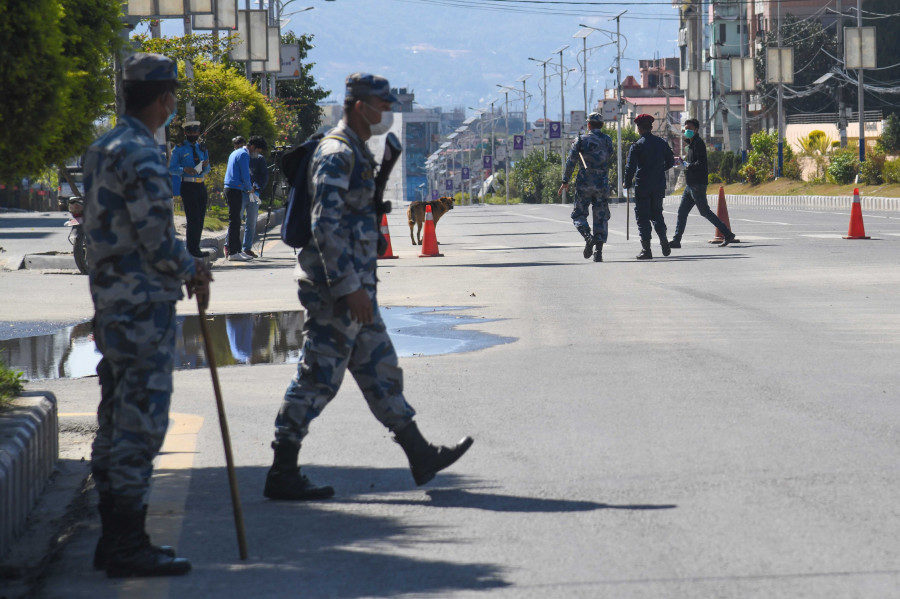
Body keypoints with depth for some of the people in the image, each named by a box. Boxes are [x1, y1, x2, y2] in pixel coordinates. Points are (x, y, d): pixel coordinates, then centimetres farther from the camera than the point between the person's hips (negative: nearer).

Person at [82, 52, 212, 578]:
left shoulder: (103, 151, 14)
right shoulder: (142, 158, -17)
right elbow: (157, 240, -19)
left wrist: (184, 264, 17)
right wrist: (193, 272, 0)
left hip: (111, 304, 10)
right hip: (144, 306, -10)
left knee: (117, 420, 13)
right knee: (141, 421, -6)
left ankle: (115, 537, 19)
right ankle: (128, 544, -4)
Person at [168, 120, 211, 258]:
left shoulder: (202, 148, 17)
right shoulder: (179, 149, 2)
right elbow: (171, 168, -1)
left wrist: (206, 165, -4)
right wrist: (184, 169, -19)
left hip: (201, 186, 6)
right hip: (188, 186, -6)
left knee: (200, 218, 5)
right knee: (193, 219, -11)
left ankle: (195, 249, 12)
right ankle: (193, 250, -9)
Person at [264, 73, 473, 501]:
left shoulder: (355, 153, 17)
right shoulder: (336, 153, -16)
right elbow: (326, 226, -23)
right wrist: (350, 288, -25)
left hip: (354, 289, 10)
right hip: (338, 289, -10)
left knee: (380, 371, 15)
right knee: (318, 377, -6)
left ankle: (421, 456, 22)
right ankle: (282, 475, -2)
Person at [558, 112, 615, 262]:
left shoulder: (581, 140, -2)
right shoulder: (607, 140, 6)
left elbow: (571, 161, -6)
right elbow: (611, 161, 9)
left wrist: (565, 181, 0)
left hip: (584, 183, -2)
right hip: (602, 185, 2)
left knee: (578, 214, 9)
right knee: (601, 217, 6)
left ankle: (588, 236, -19)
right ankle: (598, 252, -2)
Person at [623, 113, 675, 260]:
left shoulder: (637, 146, -10)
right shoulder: (661, 143, 4)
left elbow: (630, 167, -13)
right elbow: (671, 161, 12)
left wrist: (628, 183, 1)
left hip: (642, 186, -5)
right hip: (659, 185, 5)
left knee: (642, 216, 1)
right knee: (657, 213, 21)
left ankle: (646, 249, -3)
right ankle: (664, 241, 11)